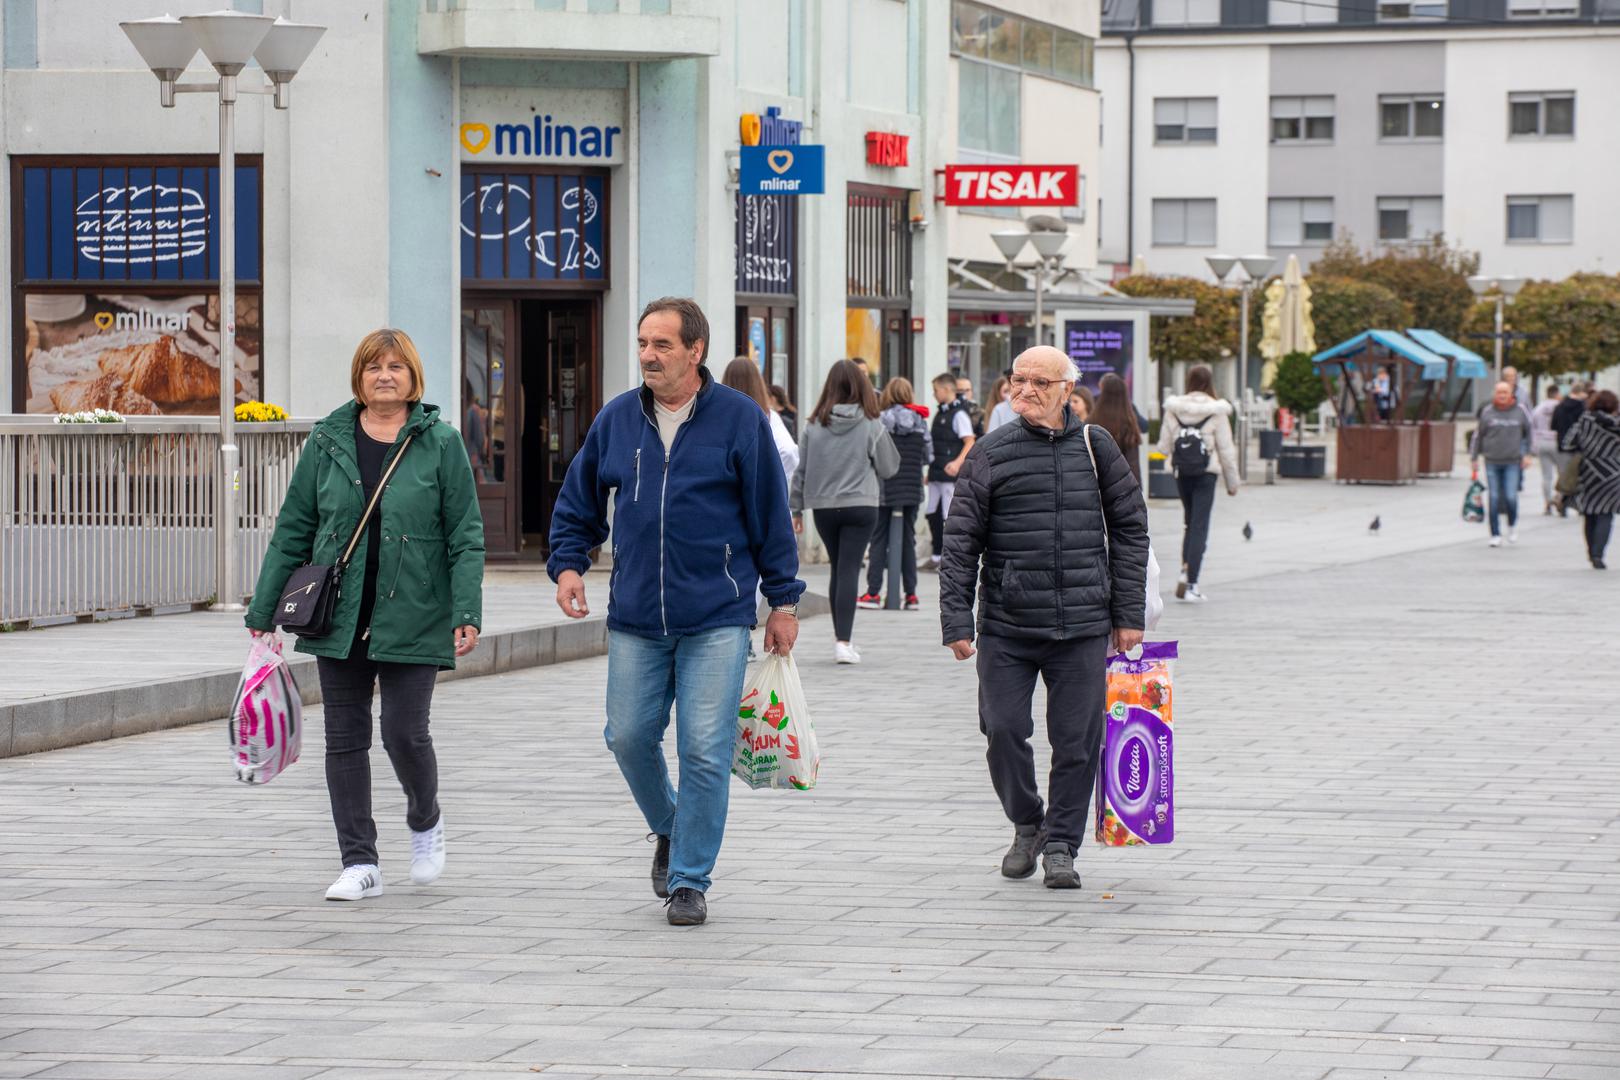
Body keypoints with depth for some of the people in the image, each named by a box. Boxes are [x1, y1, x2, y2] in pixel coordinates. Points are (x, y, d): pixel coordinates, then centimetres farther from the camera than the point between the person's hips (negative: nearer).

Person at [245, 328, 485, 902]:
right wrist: (265, 610, 8)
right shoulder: (328, 441, 6)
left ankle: (425, 822, 24)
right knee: (346, 738, 3)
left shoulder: (440, 443, -1)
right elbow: (293, 529, 10)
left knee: (405, 731, -7)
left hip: (412, 618, -3)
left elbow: (466, 536, -1)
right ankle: (359, 864, 10)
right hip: (339, 618, 3)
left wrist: (467, 612, -11)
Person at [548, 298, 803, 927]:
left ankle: (690, 881, 6)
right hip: (634, 619, 3)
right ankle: (668, 830, 33)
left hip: (716, 620, -3)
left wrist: (783, 601, 2)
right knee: (629, 736, 4)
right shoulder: (616, 420, 6)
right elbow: (578, 502, 17)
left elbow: (771, 515, 2)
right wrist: (567, 563, 0)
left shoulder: (739, 420, -2)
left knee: (705, 751, -5)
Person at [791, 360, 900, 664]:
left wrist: (797, 508, 12)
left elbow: (801, 469, 4)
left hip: (823, 507, 3)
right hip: (860, 506, -3)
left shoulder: (814, 425, -1)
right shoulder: (871, 426, -8)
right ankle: (843, 641, -11)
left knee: (838, 568, 17)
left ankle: (841, 636, 25)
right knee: (849, 570, -3)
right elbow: (888, 468, 0)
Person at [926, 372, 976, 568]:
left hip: (951, 474, -9)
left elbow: (970, 442, -18)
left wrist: (958, 462, -31)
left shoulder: (959, 414, -11)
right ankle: (937, 555, 20)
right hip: (936, 473, 9)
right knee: (932, 513, 11)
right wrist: (930, 470, 23)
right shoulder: (940, 413, 15)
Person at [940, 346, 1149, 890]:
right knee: (1004, 730, -2)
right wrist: (957, 620, -4)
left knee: (1077, 741, 0)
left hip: (1083, 626, 0)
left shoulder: (1095, 446, 6)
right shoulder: (990, 453, 2)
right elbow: (960, 542, 2)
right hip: (1006, 626, 0)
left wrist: (1128, 613, 7)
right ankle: (1027, 825, 22)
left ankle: (1061, 844, 15)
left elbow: (1129, 528, 11)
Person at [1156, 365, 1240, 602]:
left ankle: (1185, 571, 7)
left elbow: (1164, 444, 2)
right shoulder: (1216, 412, -6)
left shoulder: (1173, 409, -1)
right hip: (1206, 473, -3)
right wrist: (1232, 482, 6)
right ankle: (1191, 584, -6)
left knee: (1189, 522, 20)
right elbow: (1226, 449, -2)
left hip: (1182, 472, 3)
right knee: (1199, 526, -1)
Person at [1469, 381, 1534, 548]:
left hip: (1512, 461, -1)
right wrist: (1473, 457, 9)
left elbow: (1528, 433, 12)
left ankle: (1512, 525, 20)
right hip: (1492, 461, 1)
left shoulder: (1520, 411, 1)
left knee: (1511, 497, -9)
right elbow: (1478, 435, 8)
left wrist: (1526, 454, 8)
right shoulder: (1487, 412, 1)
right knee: (1494, 499, 0)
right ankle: (1495, 535, 8)